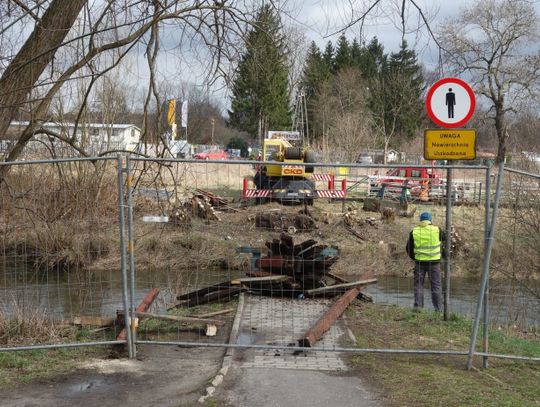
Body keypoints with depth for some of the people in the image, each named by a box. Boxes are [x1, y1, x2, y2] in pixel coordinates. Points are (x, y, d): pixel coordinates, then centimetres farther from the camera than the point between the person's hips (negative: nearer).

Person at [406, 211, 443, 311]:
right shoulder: (436, 230, -5)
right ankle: (437, 308, 8)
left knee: (418, 285, 10)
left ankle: (418, 307, 7)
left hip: (419, 262, 1)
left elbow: (409, 248, 6)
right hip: (434, 262, -1)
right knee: (436, 286, 7)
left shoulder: (414, 232, -1)